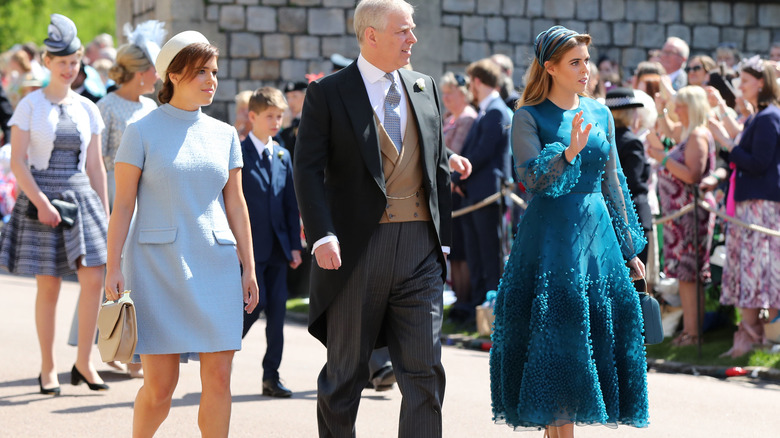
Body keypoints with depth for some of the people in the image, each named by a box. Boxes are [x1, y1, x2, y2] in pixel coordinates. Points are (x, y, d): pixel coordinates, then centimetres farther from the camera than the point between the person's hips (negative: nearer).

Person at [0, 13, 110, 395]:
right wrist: (40, 202, -15)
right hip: (41, 198, -3)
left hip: (81, 197, 3)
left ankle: (83, 363, 1)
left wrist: (105, 212, 9)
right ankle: (48, 369, 10)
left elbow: (95, 167, 13)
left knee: (93, 278, -9)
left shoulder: (87, 109, 11)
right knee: (48, 287, 0)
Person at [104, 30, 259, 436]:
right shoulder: (141, 132, -1)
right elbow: (123, 205, -3)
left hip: (214, 266, 4)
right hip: (156, 266, -3)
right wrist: (113, 268, -9)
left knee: (219, 379, -3)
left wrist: (248, 268, 9)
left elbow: (236, 205, 13)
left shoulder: (225, 135, 10)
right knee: (160, 385, -4)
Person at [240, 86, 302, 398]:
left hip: (277, 247, 5)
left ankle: (271, 376, 9)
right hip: (249, 245, -5)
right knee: (256, 302, -11)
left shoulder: (283, 156, 13)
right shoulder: (237, 154, -4)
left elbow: (291, 204, 14)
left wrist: (295, 245, 8)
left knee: (277, 309, 3)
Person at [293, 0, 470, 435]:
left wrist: (442, 237, 12)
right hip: (358, 248, -3)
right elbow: (308, 170, -7)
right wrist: (322, 235, -20)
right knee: (346, 372, 7)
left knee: (426, 370, -2)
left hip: (420, 248, 3)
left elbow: (438, 163, 17)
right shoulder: (328, 93, -1)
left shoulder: (425, 88, 13)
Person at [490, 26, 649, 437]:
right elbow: (532, 177, -15)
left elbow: (612, 182, 16)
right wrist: (569, 152, -31)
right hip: (551, 232, -5)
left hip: (597, 232, 5)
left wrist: (629, 247, 16)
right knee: (555, 331, -7)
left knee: (601, 323, 2)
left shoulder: (600, 114, 11)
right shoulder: (529, 117, -3)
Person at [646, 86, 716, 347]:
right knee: (686, 274, 9)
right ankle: (689, 329, 11)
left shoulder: (698, 135, -12)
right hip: (680, 212, 10)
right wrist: (661, 152, 21)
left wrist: (663, 159, -17)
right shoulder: (689, 135, 19)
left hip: (691, 211, -10)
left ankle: (693, 332, -8)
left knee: (689, 274, -9)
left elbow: (693, 175, -21)